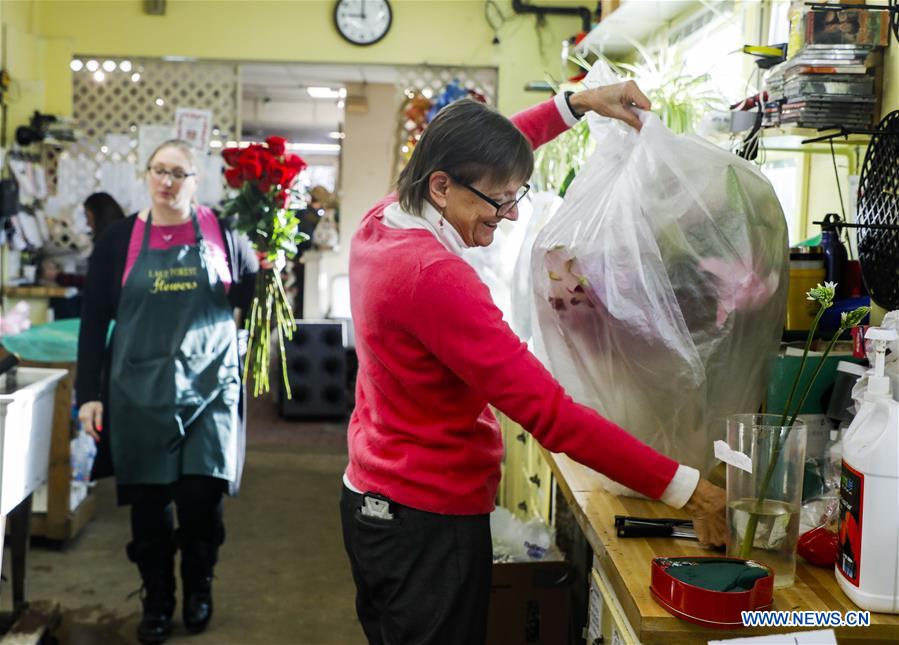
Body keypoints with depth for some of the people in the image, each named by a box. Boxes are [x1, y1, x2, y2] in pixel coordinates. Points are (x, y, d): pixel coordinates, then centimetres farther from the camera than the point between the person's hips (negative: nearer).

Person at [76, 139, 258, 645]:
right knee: (149, 501, 6)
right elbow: (95, 320, 4)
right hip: (140, 391, 1)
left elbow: (252, 296, 11)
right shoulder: (121, 238, 3)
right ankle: (157, 600, 25)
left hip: (210, 387, -1)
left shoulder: (223, 232, 2)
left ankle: (199, 588, 24)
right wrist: (89, 393, 0)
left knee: (202, 495, -2)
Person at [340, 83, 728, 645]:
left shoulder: (383, 222, -1)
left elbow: (474, 155, 18)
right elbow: (549, 412, -30)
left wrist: (576, 104, 13)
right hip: (429, 524, -9)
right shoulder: (434, 277, -28)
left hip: (375, 495, 9)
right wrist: (685, 489, -26)